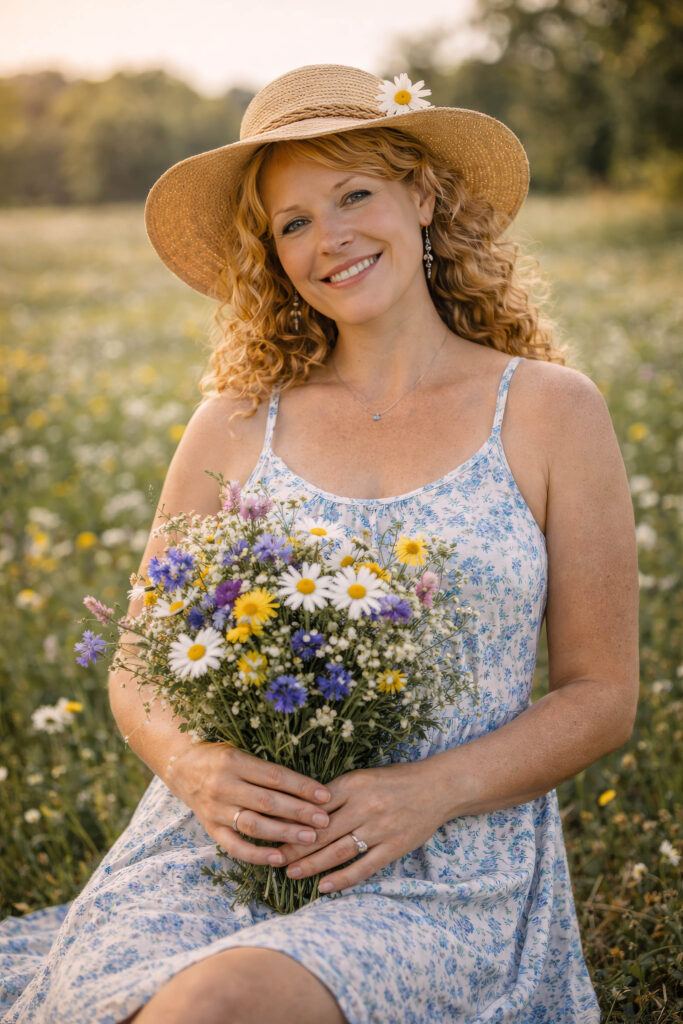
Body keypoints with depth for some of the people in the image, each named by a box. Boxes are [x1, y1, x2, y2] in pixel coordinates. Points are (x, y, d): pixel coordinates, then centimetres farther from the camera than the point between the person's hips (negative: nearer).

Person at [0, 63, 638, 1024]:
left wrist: (432, 792, -12)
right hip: (214, 849, 2)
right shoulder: (236, 423, 7)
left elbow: (603, 694, 3)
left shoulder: (550, 411, 2)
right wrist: (191, 763, -12)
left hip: (444, 880, -2)